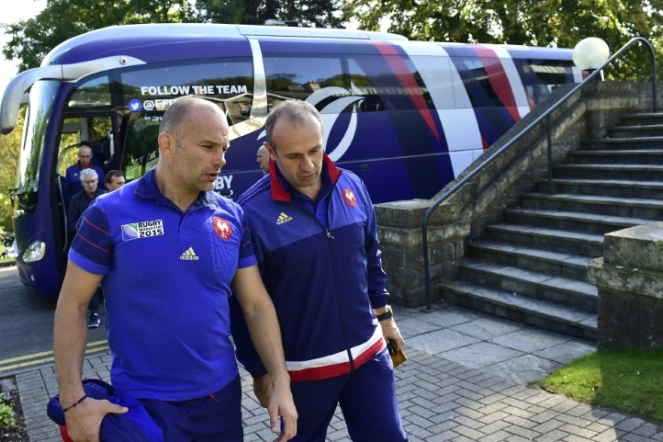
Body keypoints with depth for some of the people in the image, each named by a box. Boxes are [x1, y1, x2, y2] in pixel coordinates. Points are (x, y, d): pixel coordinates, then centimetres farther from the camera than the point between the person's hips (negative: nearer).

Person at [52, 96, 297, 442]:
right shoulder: (110, 214, -11)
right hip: (141, 404, -3)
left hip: (221, 395, 4)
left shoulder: (233, 217, -2)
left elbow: (256, 303, 1)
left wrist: (280, 383, -3)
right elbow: (72, 304, -6)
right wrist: (73, 400, -10)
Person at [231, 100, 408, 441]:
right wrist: (260, 370, -5)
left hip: (368, 352, 4)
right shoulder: (251, 211, -18)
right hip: (301, 367, -3)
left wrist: (383, 314, 16)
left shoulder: (352, 186, -4)